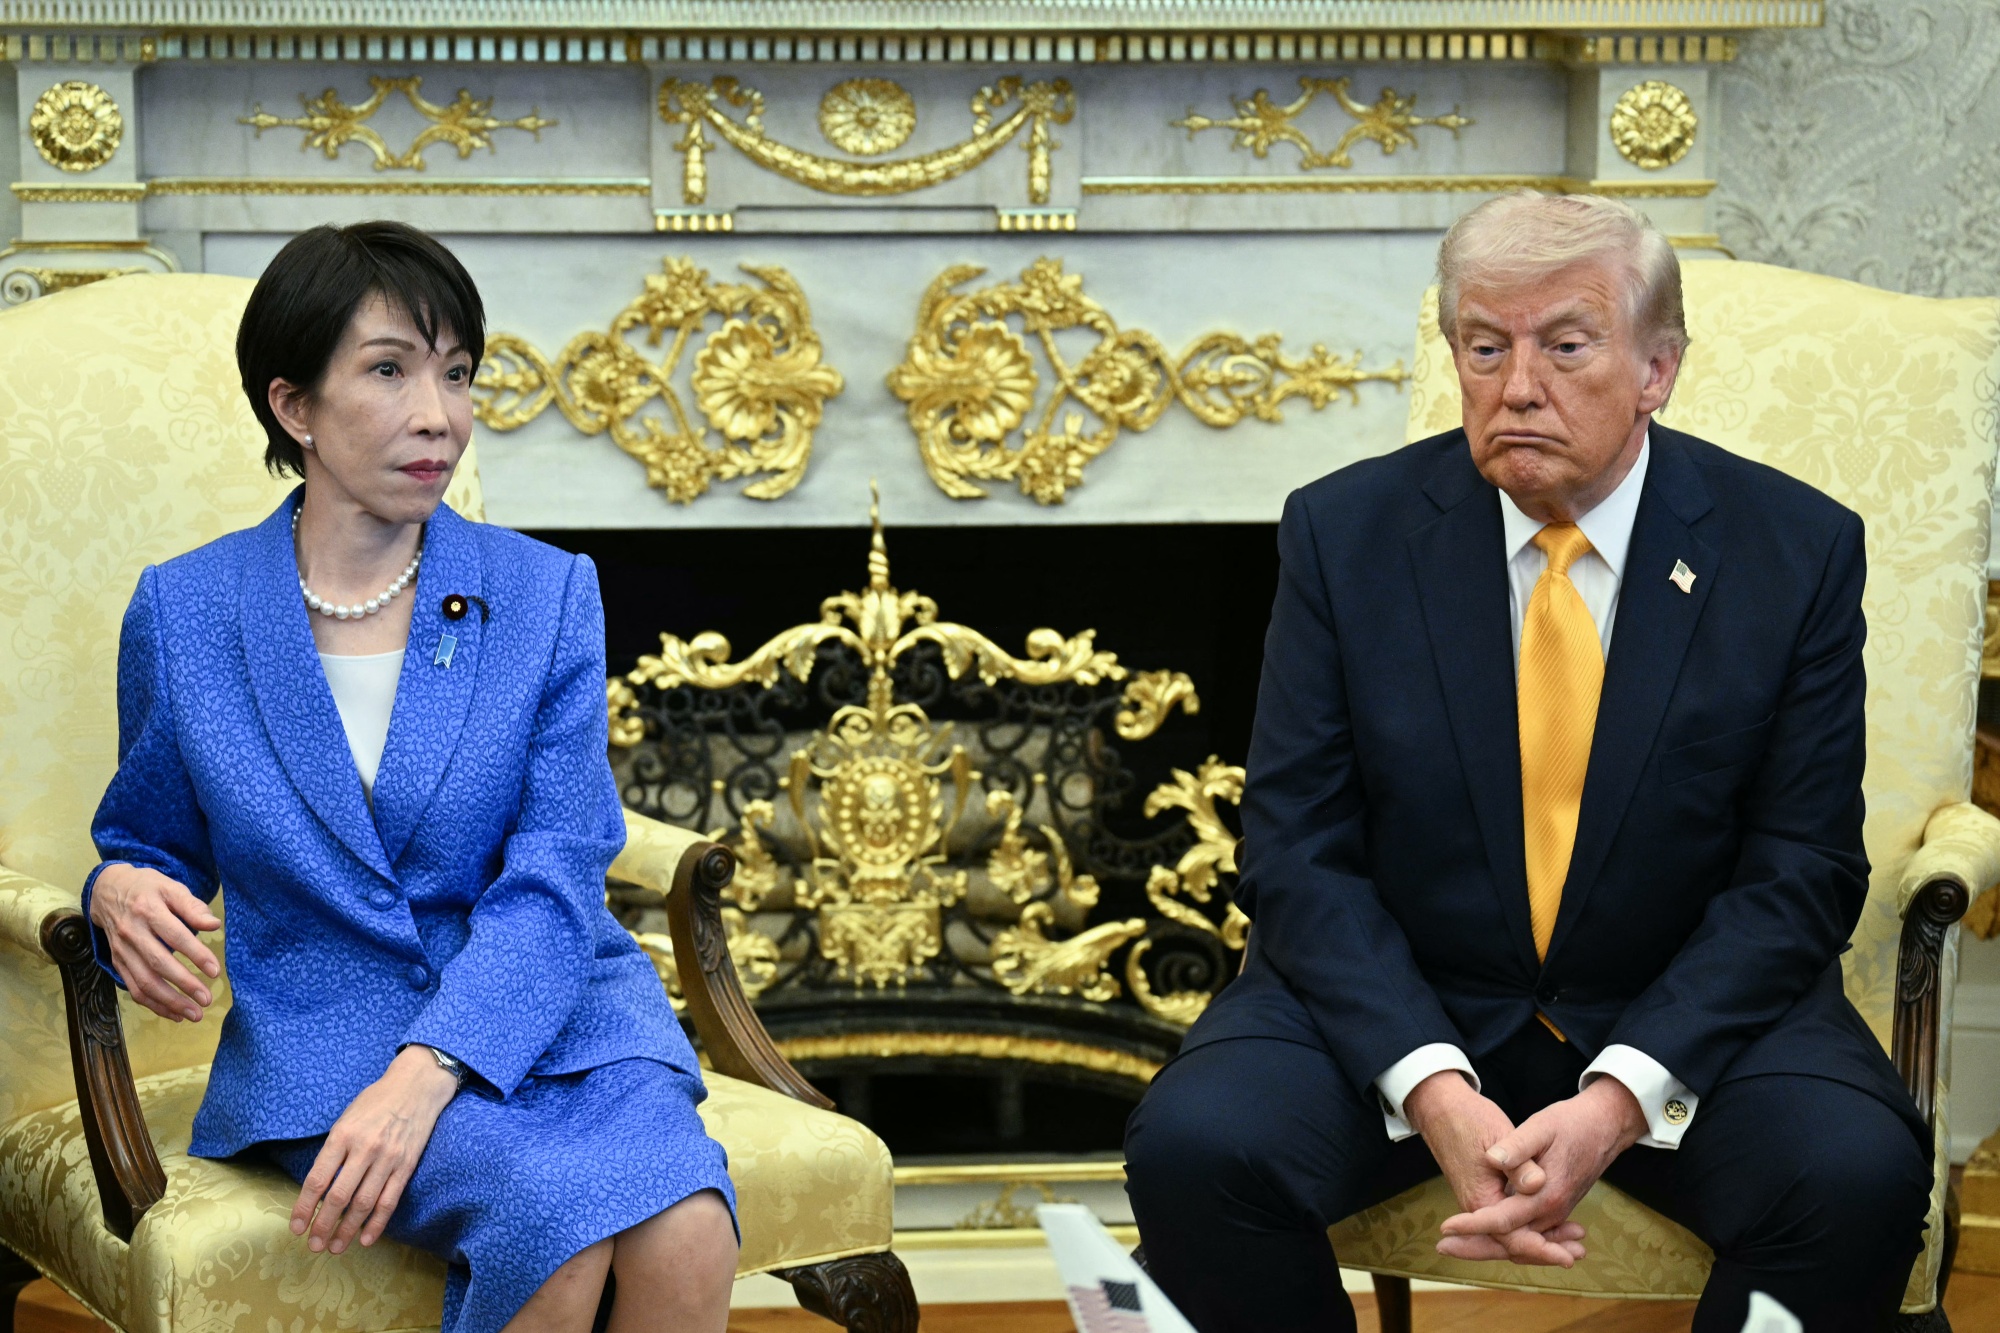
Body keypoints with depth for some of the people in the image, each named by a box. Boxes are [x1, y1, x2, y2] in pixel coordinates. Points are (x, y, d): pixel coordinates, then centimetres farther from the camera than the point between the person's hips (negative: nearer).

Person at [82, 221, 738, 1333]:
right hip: (326, 1033, -1)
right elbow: (151, 844, 17)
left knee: (686, 1230, -32)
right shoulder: (184, 613, 5)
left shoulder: (547, 595, 3)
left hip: (550, 1010, 1)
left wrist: (424, 1073, -23)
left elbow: (554, 884, -6)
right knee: (559, 1216, -32)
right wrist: (121, 895, -10)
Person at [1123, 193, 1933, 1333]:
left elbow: (1800, 874, -6)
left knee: (1860, 1178, -30)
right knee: (1192, 1147, -27)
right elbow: (1300, 855, -5)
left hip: (1685, 1013, 0)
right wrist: (1434, 1091, -22)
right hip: (1398, 1005, 1)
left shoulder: (1798, 549, -5)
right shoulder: (1346, 533, -3)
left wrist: (1619, 1099, -21)